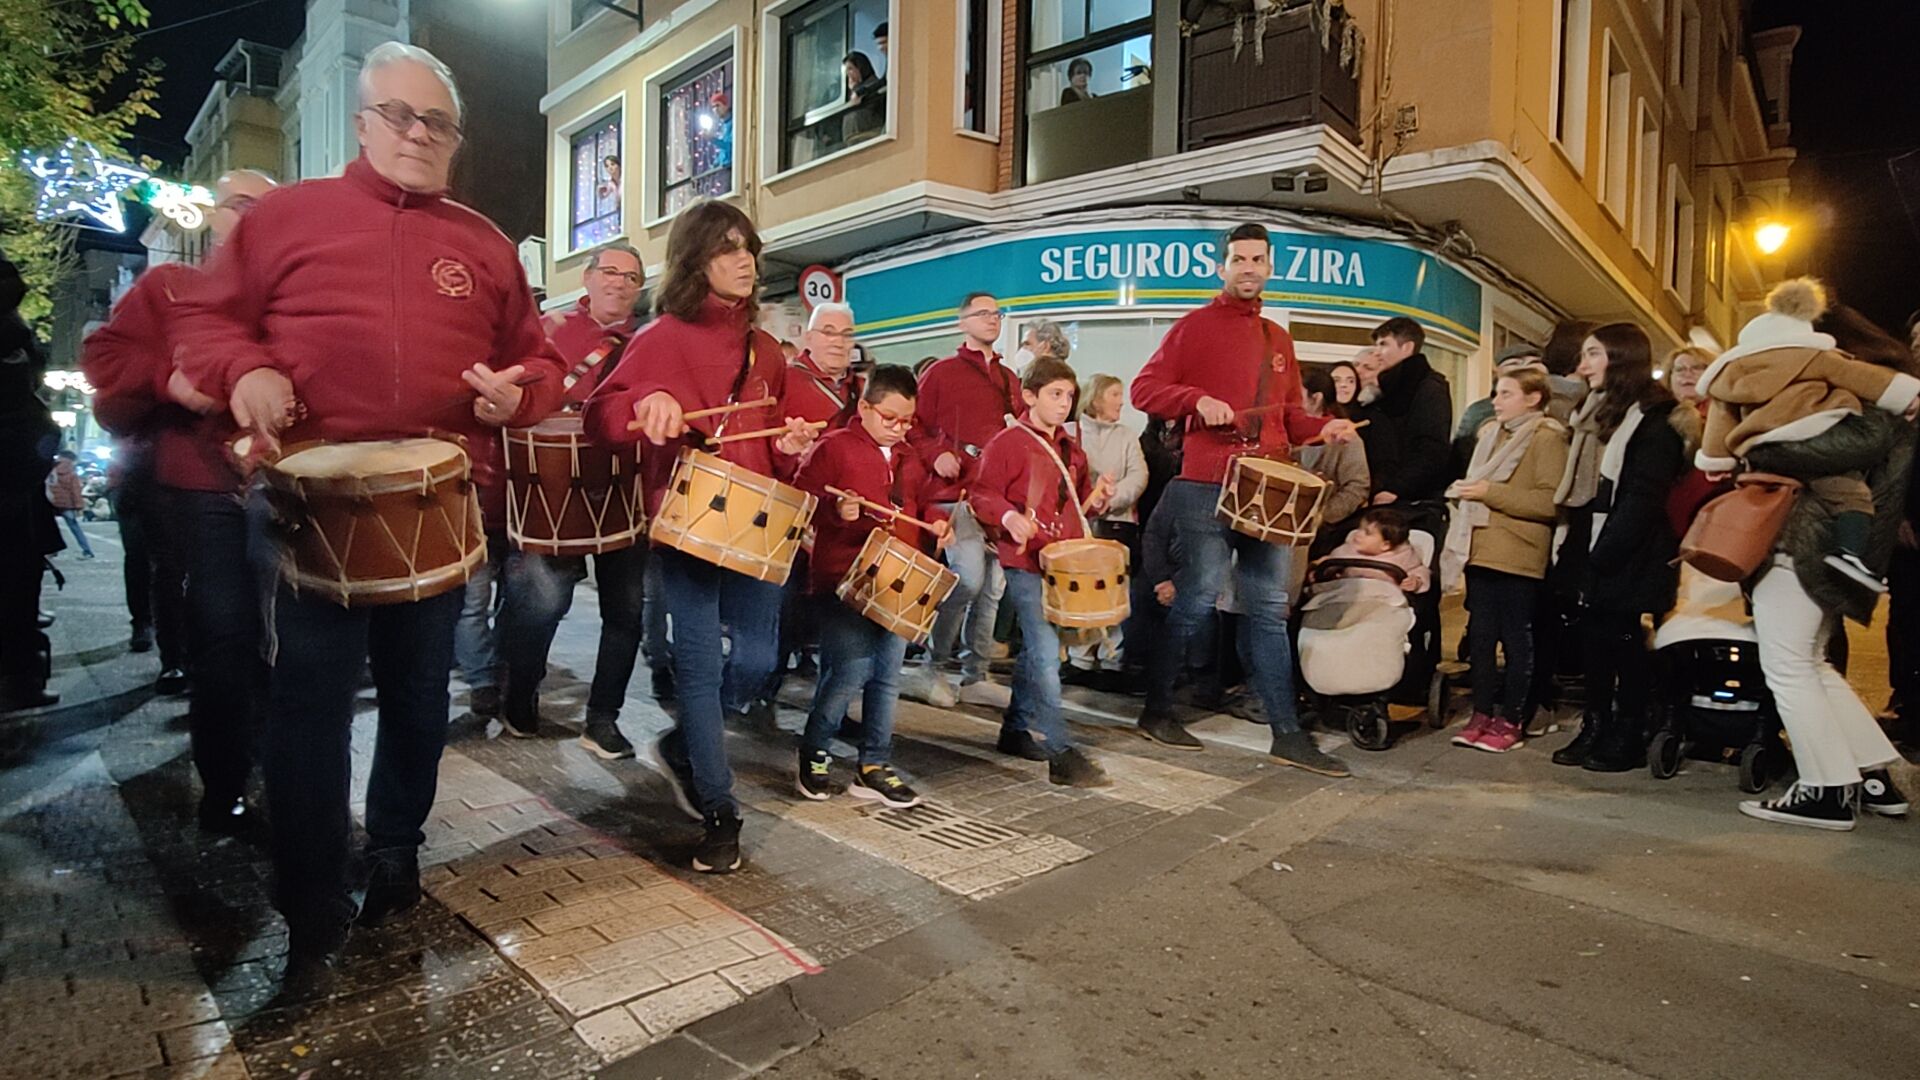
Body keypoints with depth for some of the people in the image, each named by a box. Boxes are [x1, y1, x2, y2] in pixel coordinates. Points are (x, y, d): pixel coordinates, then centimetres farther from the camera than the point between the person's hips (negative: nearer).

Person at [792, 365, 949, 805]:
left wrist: (935, 527, 7)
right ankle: (813, 756, 13)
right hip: (844, 580, -6)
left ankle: (874, 768, 20)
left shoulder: (909, 459, 16)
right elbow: (801, 498, -8)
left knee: (887, 677, 8)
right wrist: (836, 510, -25)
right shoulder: (834, 446, -3)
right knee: (852, 671, -10)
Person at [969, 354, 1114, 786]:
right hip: (1025, 562, -8)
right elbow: (982, 495, -10)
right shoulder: (1007, 443, -7)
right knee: (1046, 653, -13)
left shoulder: (1072, 450, 15)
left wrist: (1097, 497, 3)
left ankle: (1016, 727, 33)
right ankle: (1060, 753, -11)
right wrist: (1009, 517, -27)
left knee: (1034, 650, 17)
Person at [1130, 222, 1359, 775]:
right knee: (1197, 600, -2)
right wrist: (1197, 400, -17)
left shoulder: (1278, 339, 19)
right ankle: (1156, 710, 15)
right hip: (1206, 487, -6)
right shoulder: (1195, 326, 2)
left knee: (1270, 608, 7)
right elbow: (1144, 388, -2)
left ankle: (1287, 733, 11)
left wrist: (1321, 427, 6)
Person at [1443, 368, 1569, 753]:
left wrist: (1491, 493, -19)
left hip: (1520, 558, -7)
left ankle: (1511, 720, 10)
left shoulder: (1547, 437, -6)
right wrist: (1466, 491, 12)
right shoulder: (1489, 432, 16)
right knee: (1481, 636, 8)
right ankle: (1482, 713, 15)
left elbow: (1551, 502, -17)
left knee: (1516, 639, 2)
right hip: (1482, 551, 7)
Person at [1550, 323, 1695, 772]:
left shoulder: (1654, 420, -11)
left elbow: (1642, 498, -18)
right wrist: (1576, 548, 9)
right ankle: (1595, 730, 17)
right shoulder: (1597, 413, 16)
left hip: (1629, 560, -8)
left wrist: (1604, 554, -20)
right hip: (1597, 553, 8)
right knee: (1594, 639, 9)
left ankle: (1628, 738, 9)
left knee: (1624, 642, -1)